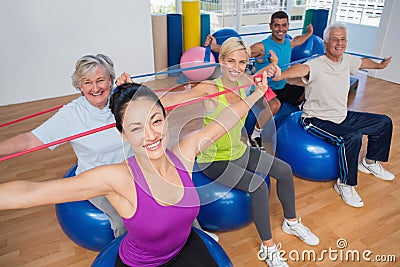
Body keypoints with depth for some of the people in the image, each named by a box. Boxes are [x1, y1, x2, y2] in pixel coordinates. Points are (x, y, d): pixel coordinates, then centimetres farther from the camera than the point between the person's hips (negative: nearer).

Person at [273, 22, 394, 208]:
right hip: (317, 120, -9)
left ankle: (370, 163, 34)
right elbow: (301, 69, -44)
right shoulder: (316, 65, -22)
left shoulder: (347, 60, 2)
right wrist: (280, 74, -66)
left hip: (342, 116, 9)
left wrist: (379, 65, 44)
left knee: (384, 122, 15)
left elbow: (363, 62, 25)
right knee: (353, 137, -32)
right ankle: (345, 184, -11)